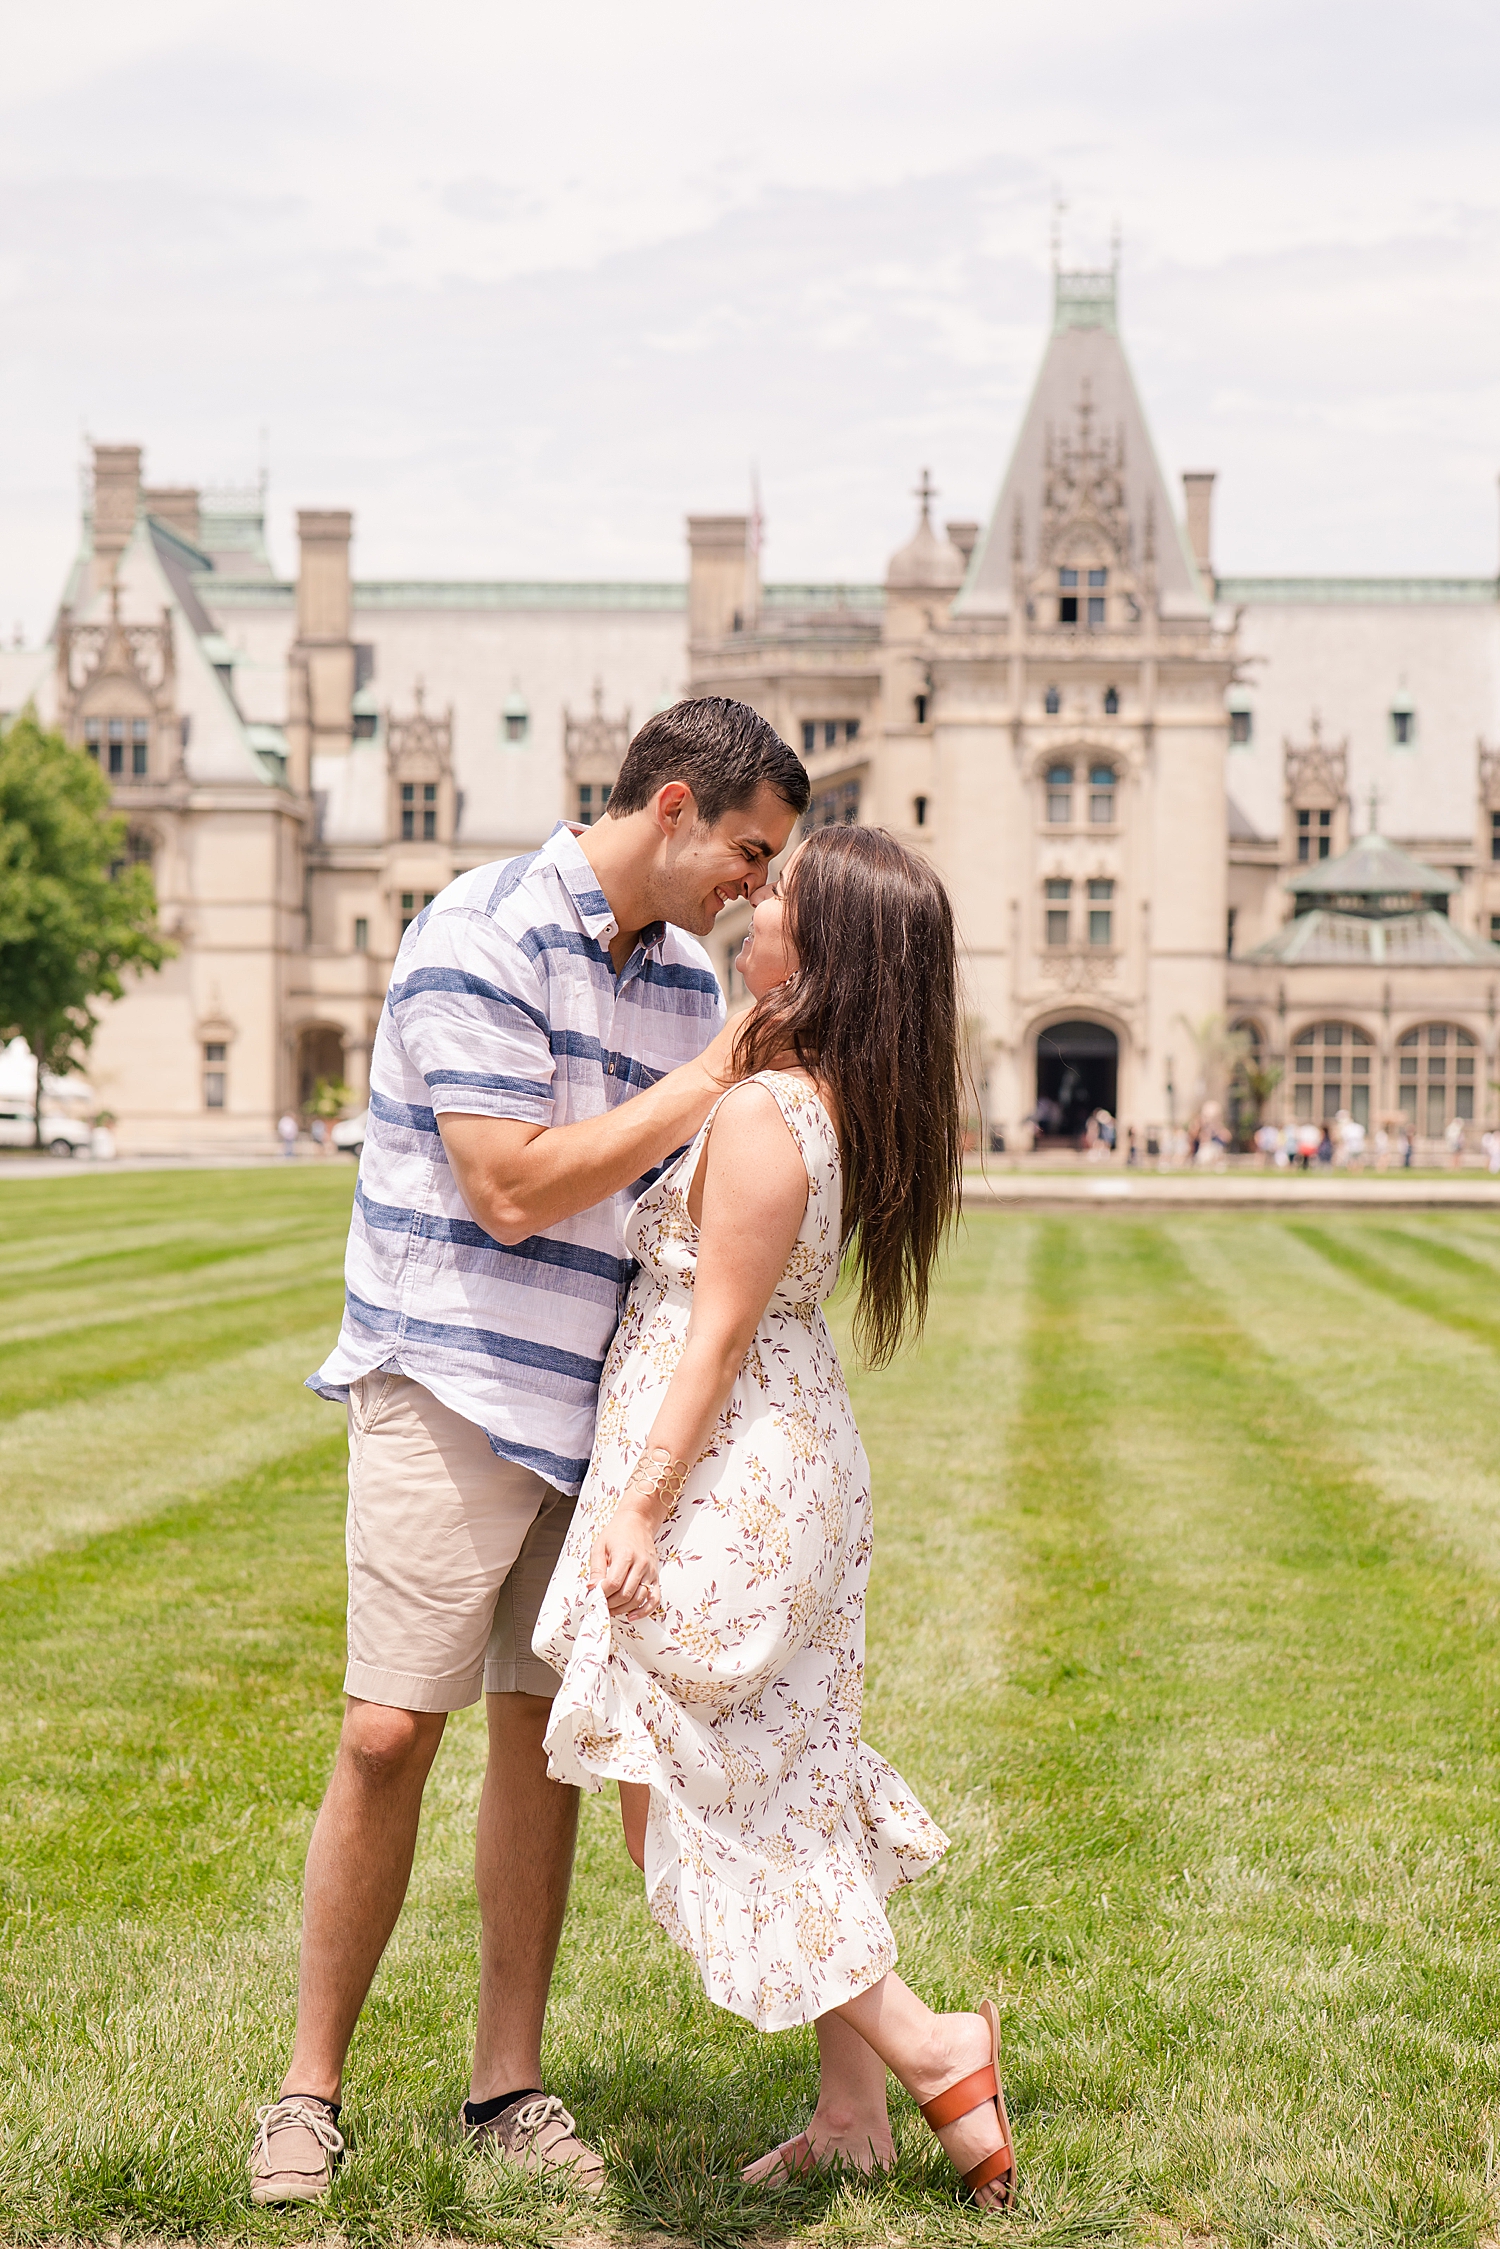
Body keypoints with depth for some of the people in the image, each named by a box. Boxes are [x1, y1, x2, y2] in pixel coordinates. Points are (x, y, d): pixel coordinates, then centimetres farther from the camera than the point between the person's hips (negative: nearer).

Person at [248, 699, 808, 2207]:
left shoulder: (686, 977, 11)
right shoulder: (479, 938, -12)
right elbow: (516, 1189, -19)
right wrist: (715, 1075, -15)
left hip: (604, 1404, 6)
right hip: (453, 1388, -6)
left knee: (541, 1728, 8)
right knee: (390, 1735, -6)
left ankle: (508, 2082, 17)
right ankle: (309, 2088, 7)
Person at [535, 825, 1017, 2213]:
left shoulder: (761, 1115, -21)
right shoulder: (856, 1105, 4)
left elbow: (720, 1330, -20)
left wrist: (641, 1503, -16)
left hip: (723, 1474, -9)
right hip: (802, 1462, 9)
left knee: (677, 1796, 1)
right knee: (793, 1786, 14)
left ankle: (930, 2051, 4)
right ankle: (853, 2109, 20)